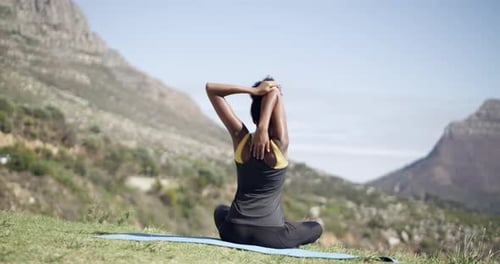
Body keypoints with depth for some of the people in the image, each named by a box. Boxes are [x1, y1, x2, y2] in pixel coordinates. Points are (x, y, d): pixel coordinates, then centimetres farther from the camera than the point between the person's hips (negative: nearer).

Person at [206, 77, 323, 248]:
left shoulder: (240, 138, -8)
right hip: (271, 236, -1)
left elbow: (211, 89, -3)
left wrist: (253, 91, -13)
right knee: (316, 228, 27)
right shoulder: (280, 145, -14)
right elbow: (274, 91, -15)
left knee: (220, 211, 39)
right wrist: (263, 128, -23)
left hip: (235, 232, 2)